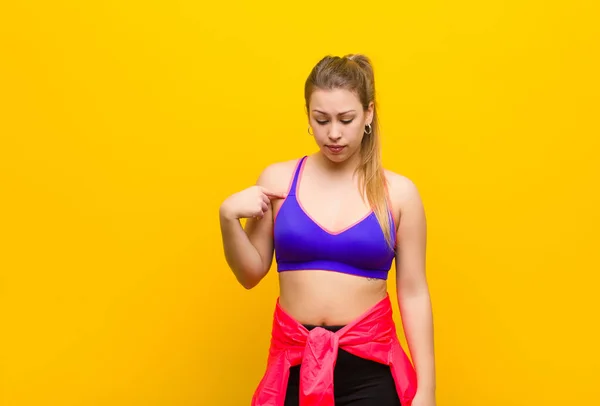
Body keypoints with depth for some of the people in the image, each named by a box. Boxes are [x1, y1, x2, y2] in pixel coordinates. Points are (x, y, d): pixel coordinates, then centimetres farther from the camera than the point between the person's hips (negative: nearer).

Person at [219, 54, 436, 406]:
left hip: (369, 366, -1)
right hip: (294, 361, 1)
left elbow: (414, 292, -1)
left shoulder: (398, 192, -2)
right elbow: (251, 274, 7)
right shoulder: (278, 180, 1)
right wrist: (228, 218, -10)